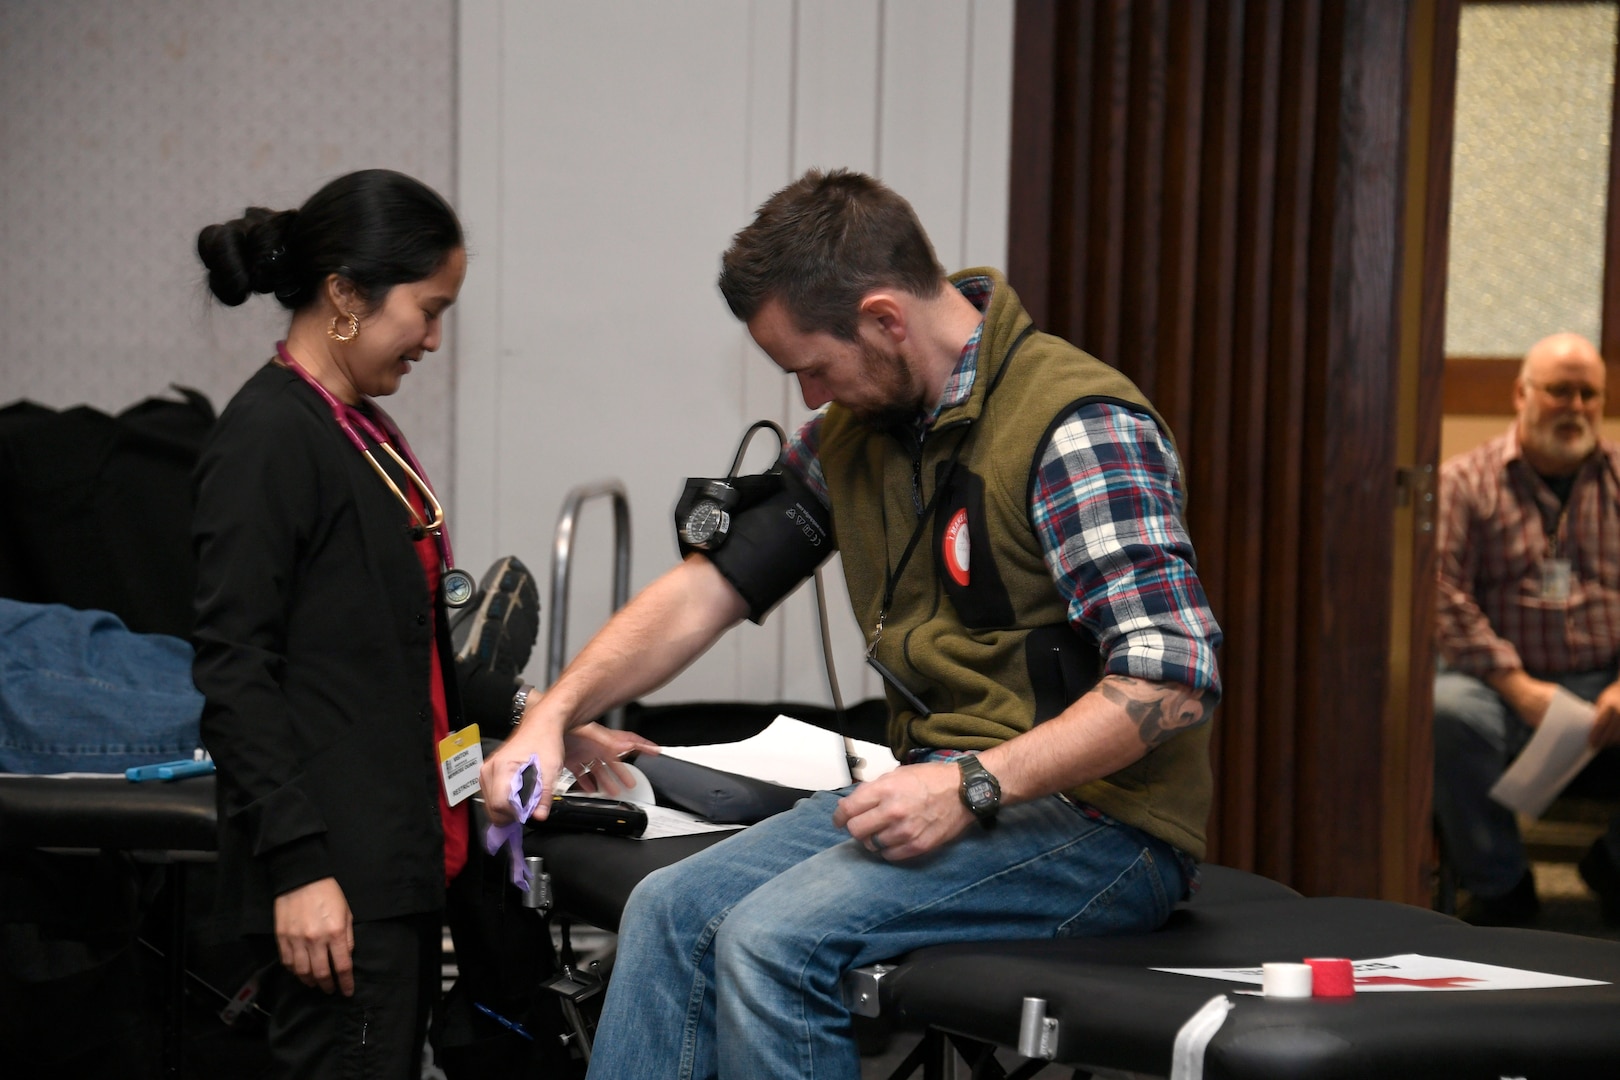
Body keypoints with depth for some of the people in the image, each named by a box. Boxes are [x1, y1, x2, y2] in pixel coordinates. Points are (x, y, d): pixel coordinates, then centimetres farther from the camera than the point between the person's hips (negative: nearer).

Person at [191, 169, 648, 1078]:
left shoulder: (364, 431, 16)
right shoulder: (267, 438, -12)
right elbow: (235, 668, -16)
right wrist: (297, 864, -20)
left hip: (402, 849, 10)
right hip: (340, 868, -9)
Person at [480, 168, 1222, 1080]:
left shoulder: (1077, 429, -17)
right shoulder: (857, 428, 9)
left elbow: (1173, 678, -23)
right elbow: (712, 585, 16)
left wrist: (975, 785, -27)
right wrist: (553, 716, 6)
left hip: (1098, 821, -8)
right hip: (953, 791, 8)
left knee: (776, 936, -24)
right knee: (672, 910, -7)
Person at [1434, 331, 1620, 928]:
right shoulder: (1464, 481, 5)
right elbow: (1443, 594, -6)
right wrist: (1519, 688, -15)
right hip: (1506, 682, -2)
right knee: (1446, 710, -36)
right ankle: (1500, 884, -12)